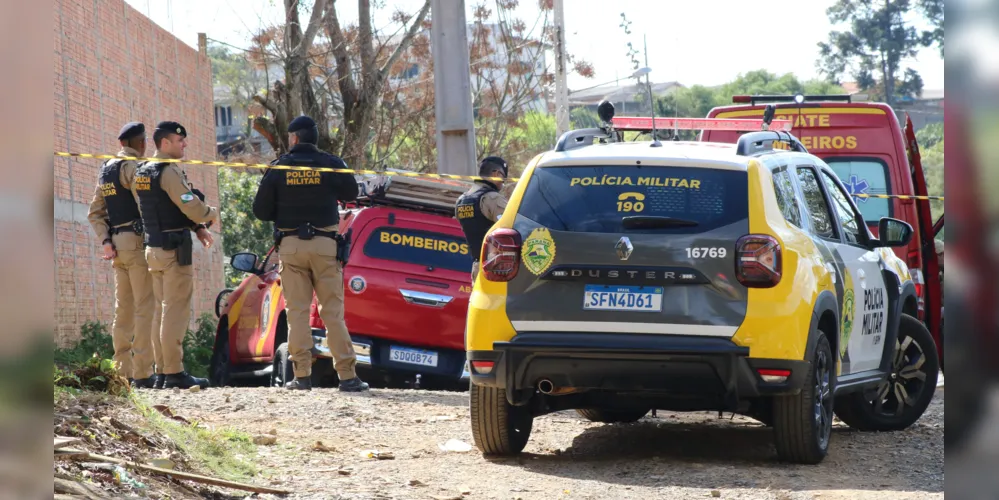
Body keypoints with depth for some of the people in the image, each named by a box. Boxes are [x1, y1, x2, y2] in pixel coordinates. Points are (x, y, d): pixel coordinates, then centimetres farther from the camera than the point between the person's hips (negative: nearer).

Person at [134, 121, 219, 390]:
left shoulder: (142, 172, 15)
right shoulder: (170, 172, -14)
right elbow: (194, 209, -19)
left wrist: (197, 227, 9)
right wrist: (212, 213, 2)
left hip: (153, 247, 9)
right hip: (175, 249, -9)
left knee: (165, 310, 15)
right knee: (176, 311, -7)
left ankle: (164, 369, 17)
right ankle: (174, 373, -8)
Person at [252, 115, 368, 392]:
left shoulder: (278, 168, -1)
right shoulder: (331, 164, -1)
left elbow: (261, 210, 1)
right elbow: (351, 194, 14)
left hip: (290, 245, 0)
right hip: (325, 244, 0)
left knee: (297, 311, 4)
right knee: (333, 311, 1)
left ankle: (302, 376, -1)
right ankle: (347, 376, -3)